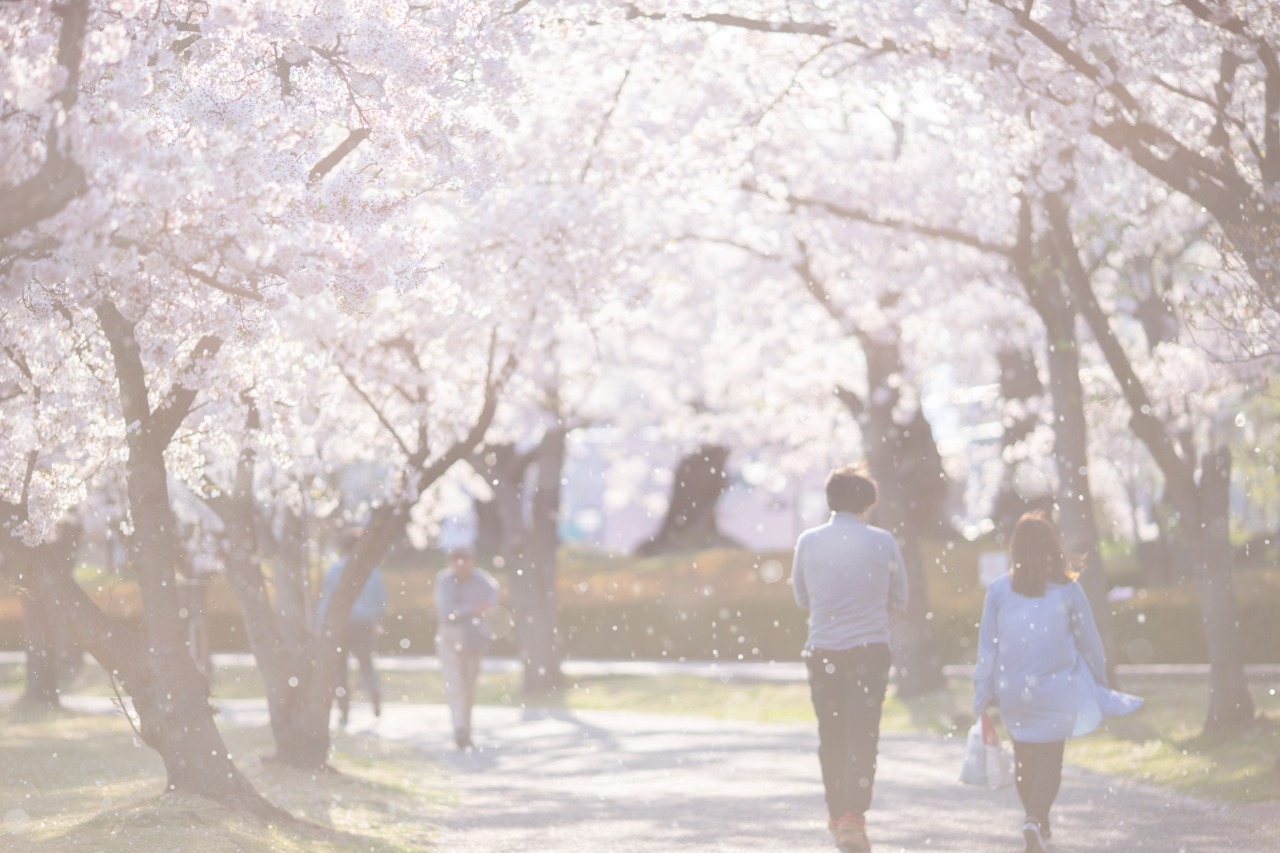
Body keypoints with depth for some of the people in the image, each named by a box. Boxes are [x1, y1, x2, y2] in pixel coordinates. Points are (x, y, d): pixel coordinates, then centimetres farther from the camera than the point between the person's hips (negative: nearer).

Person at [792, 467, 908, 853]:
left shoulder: (808, 541, -2)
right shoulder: (882, 542, -5)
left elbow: (802, 599, 10)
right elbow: (899, 601, 5)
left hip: (822, 651, 2)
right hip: (870, 651, -2)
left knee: (831, 736, 16)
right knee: (862, 737, -2)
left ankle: (837, 814, 26)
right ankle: (853, 817, -15)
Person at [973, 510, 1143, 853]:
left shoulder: (999, 589, -4)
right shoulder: (1066, 589, -6)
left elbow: (987, 647, -2)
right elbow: (1089, 641, 2)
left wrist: (982, 699, 5)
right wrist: (1100, 683, 17)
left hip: (1012, 692, 2)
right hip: (1056, 690, -2)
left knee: (1024, 757, 19)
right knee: (1049, 760, 2)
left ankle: (1037, 822, 32)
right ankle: (1035, 820, -19)